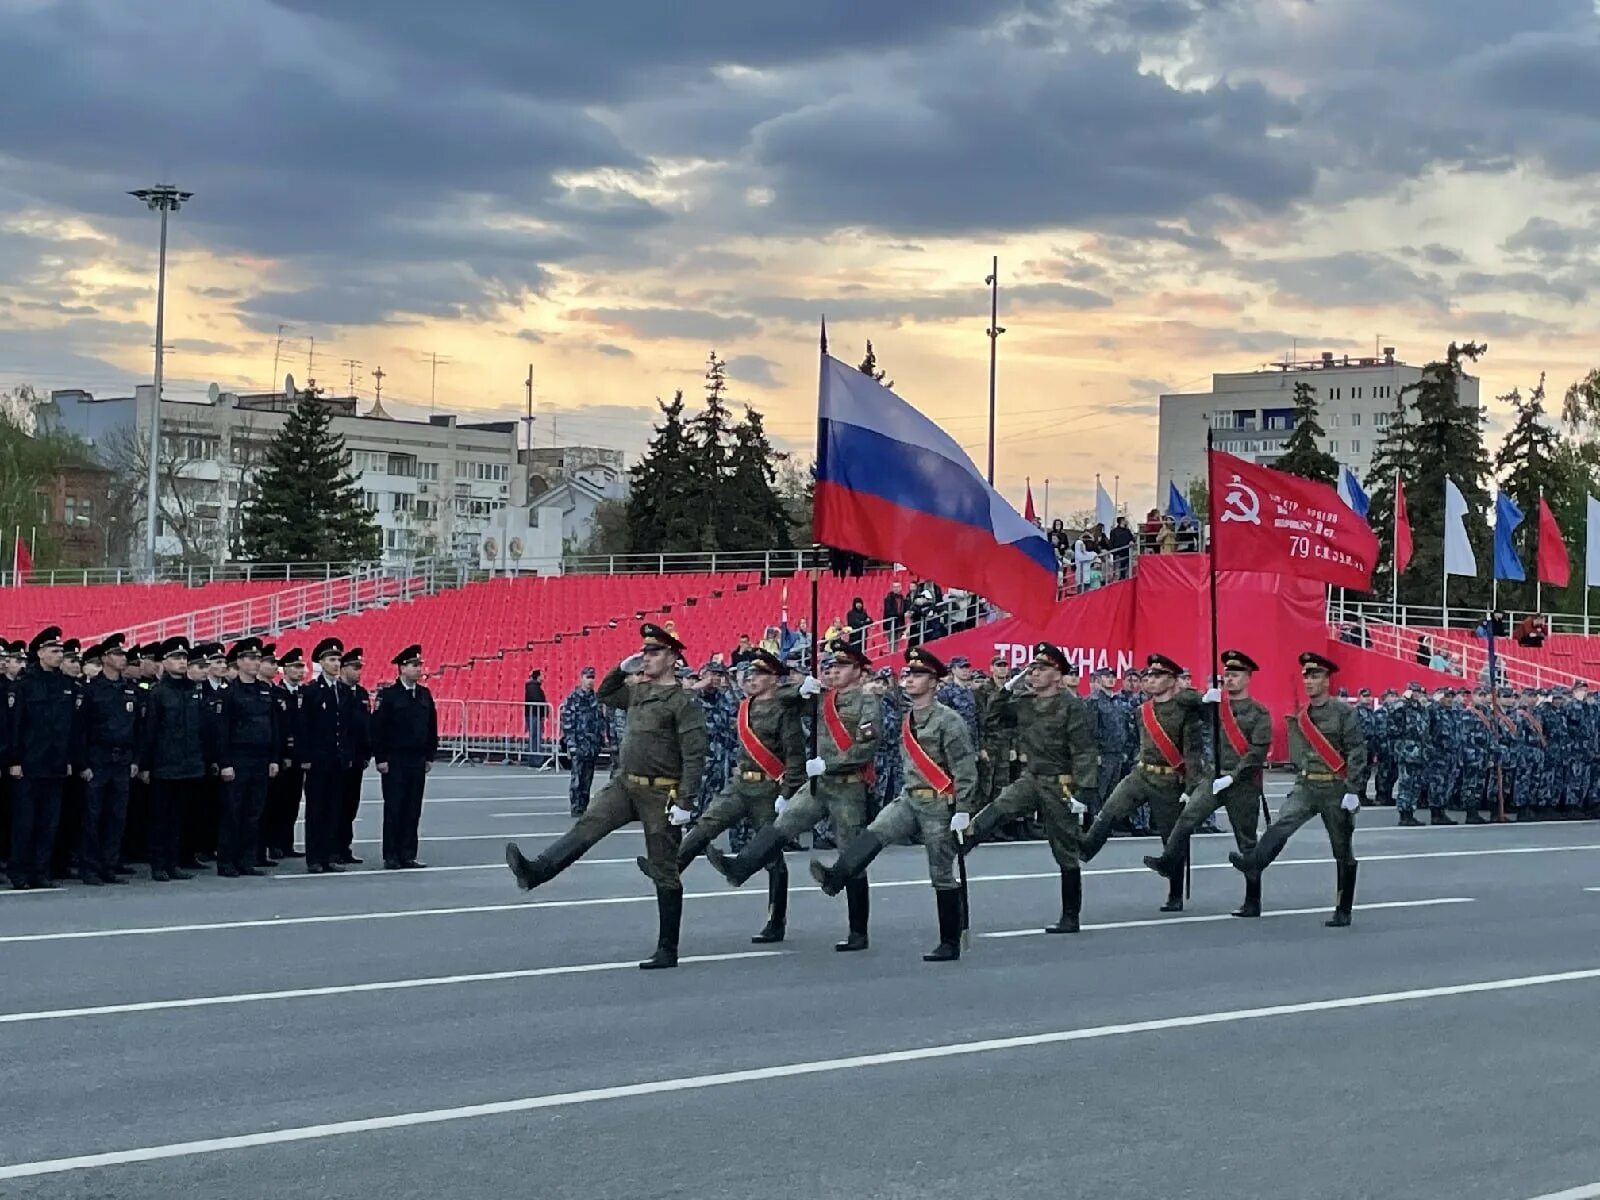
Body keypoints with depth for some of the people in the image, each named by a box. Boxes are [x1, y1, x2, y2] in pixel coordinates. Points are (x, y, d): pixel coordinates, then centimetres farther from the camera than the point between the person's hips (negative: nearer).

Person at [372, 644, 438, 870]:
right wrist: (381, 758, -12)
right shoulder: (388, 695, -7)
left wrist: (430, 756, 10)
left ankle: (408, 855, 12)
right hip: (394, 761, -5)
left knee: (413, 810, 6)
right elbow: (378, 728, -9)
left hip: (418, 760, 5)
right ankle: (391, 857, 5)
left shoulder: (424, 695, 9)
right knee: (394, 809, -1)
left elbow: (432, 727, 14)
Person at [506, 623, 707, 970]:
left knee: (664, 873, 1)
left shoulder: (684, 703, -11)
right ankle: (535, 871, -33)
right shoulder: (638, 691, 12)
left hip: (660, 794, -6)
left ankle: (667, 950, 7)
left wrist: (685, 802, -23)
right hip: (626, 784, 7)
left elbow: (694, 756, -17)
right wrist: (622, 669, 12)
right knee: (587, 825, -17)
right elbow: (605, 695, 30)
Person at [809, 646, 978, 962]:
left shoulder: (948, 721, -11)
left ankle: (950, 944, 7)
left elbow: (965, 768, -14)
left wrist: (963, 811, -18)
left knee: (942, 877, 0)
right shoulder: (906, 721, 10)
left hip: (938, 804, -6)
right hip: (909, 799, 6)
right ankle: (835, 878, -40)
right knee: (876, 833, -22)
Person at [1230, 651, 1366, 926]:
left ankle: (1343, 911, 10)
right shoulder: (1300, 717, 6)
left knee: (1342, 851, 4)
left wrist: (1352, 790, -16)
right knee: (1282, 824, -22)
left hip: (1335, 788, -4)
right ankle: (1251, 864, -38)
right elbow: (1298, 755, 18)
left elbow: (1357, 751, -12)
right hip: (1305, 787, 4)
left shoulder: (1343, 712, -8)